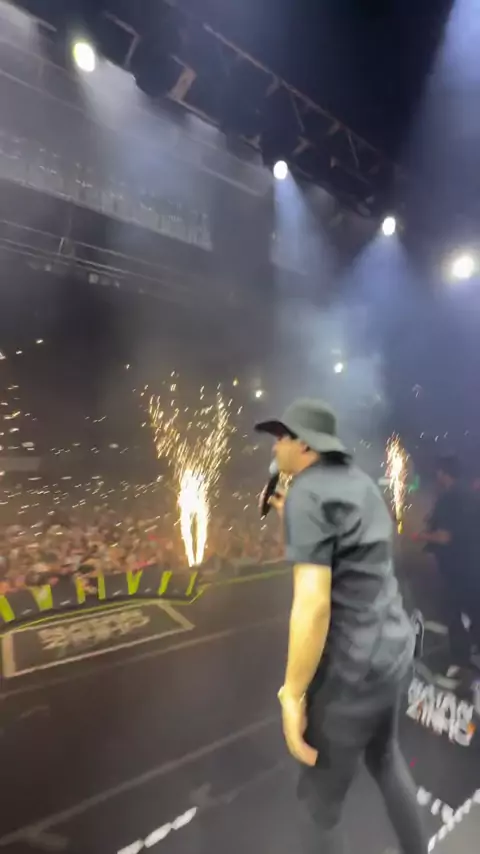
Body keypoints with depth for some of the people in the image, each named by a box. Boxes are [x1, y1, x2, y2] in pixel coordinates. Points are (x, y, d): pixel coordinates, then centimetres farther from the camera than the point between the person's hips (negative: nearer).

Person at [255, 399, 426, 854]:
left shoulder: (306, 492, -21)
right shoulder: (358, 481, 6)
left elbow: (312, 604, -28)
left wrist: (292, 695, -18)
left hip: (352, 667, -9)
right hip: (393, 648, 9)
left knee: (319, 801, 16)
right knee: (384, 755, 34)